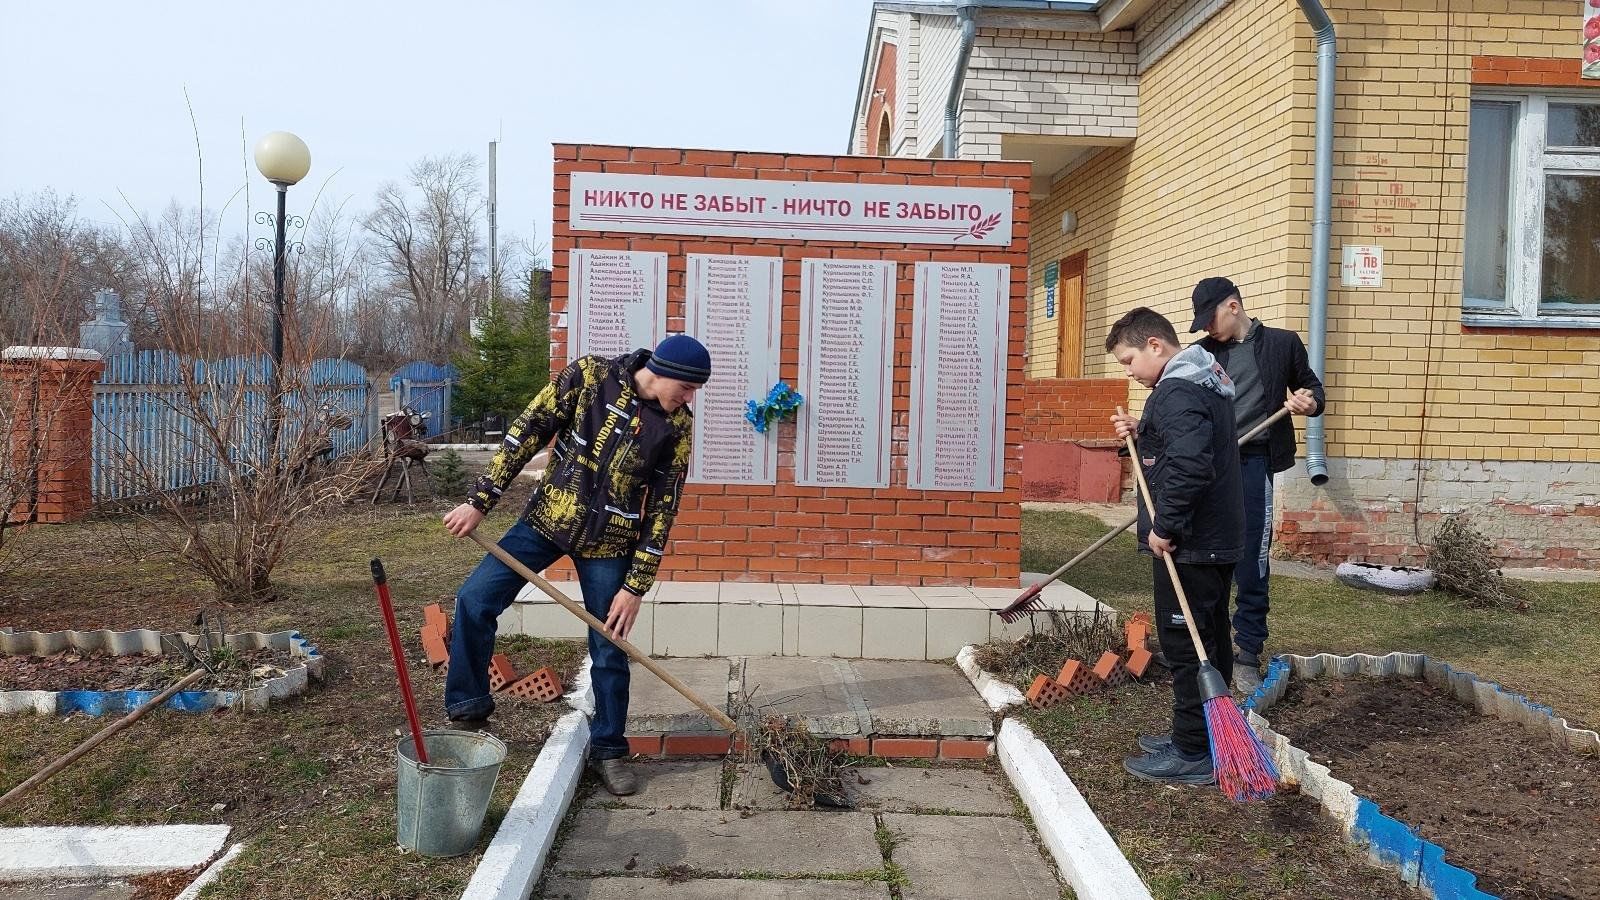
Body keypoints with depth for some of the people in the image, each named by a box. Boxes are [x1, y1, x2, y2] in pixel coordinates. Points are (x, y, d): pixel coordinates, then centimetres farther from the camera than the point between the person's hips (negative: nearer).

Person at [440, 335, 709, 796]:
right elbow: (526, 433, -7)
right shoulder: (588, 375, -12)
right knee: (474, 601, -8)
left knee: (609, 650, 4)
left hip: (608, 544, 0)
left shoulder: (678, 425, -9)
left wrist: (636, 586, -7)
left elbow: (663, 508, -6)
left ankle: (608, 749, 23)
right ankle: (468, 706, 13)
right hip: (547, 519, 0)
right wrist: (479, 502, -8)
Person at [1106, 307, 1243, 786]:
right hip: (1217, 539, 11)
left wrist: (1164, 527, -21)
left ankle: (1193, 755, 6)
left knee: (1185, 645, -3)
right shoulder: (1207, 380, 15)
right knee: (1208, 642, 17)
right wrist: (1141, 436, 8)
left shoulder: (1176, 392, -19)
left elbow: (1189, 466, -29)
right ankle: (1203, 737, 29)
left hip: (1189, 545, -11)